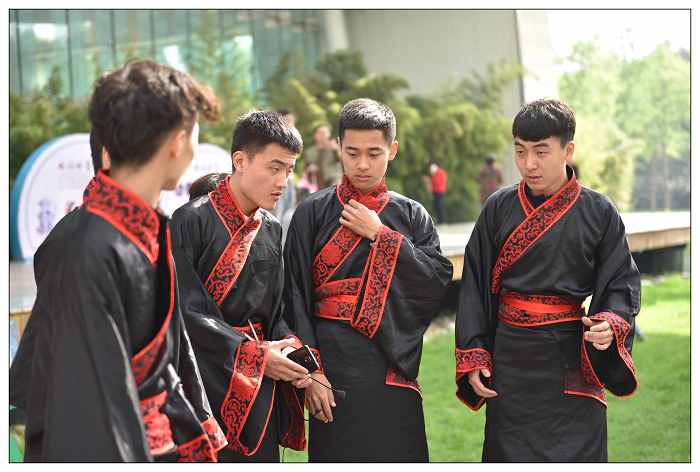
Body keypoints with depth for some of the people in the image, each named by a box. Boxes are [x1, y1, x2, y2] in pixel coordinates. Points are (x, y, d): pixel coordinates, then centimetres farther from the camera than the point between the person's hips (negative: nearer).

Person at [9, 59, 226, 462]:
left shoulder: (149, 230, 5)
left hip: (159, 441, 9)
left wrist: (198, 431, 17)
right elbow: (95, 393, -24)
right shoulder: (88, 252, -25)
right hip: (97, 449, -8)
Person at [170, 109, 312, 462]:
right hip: (207, 387, -6)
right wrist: (254, 355, -16)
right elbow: (186, 310, -15)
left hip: (259, 392, 6)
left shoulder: (271, 230, 11)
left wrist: (288, 346, -8)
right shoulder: (192, 220, -10)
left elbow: (275, 307, 13)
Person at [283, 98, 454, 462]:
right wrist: (309, 370, -10)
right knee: (338, 455, 2)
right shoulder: (314, 212, 2)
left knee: (401, 456, 4)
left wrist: (380, 236, -7)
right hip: (335, 361, -2)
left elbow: (439, 280, -3)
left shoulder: (411, 214, 9)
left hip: (394, 363, 2)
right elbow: (296, 296, -2)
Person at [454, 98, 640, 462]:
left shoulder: (599, 212, -2)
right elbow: (474, 285, 4)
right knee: (510, 451, 7)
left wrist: (611, 325, -19)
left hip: (572, 361, -1)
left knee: (575, 452, 2)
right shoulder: (499, 209, 2)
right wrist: (473, 358, -2)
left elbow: (622, 283, 2)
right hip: (511, 356, 2)